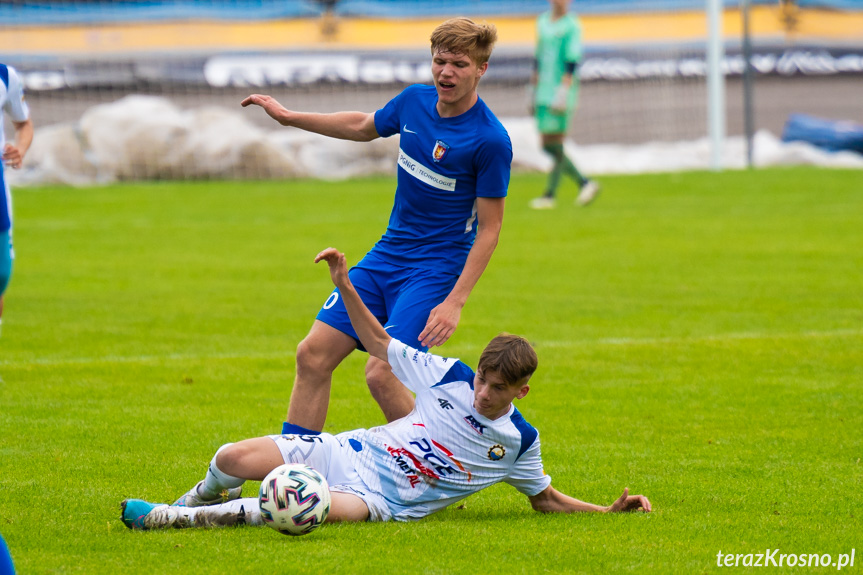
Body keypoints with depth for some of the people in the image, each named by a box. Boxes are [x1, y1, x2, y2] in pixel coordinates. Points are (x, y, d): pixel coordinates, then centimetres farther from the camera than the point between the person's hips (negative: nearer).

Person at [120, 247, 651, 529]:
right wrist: (345, 285, -2)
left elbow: (546, 498, 13)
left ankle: (168, 518, -29)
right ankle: (202, 500, 26)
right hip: (350, 453, 3)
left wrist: (610, 510, -1)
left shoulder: (519, 442, -2)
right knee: (232, 460, -16)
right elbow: (378, 341, 10)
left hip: (381, 500, -3)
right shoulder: (451, 377, 1)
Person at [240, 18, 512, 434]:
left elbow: (489, 229, -15)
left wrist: (455, 301, -20)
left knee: (381, 373, -21)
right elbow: (364, 127, 23)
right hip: (386, 255, 7)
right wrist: (288, 117, 26)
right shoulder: (414, 102, 0)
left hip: (436, 270, -7)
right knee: (313, 355, 3)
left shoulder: (490, 140, -19)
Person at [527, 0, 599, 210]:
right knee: (547, 145, 5)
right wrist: (533, 88, 22)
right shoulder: (543, 22, 15)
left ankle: (549, 195, -6)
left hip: (562, 90, -8)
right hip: (544, 91, 8)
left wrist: (563, 93, -21)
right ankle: (584, 183, 14)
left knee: (556, 144, -9)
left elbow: (572, 61, -14)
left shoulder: (572, 25, -7)